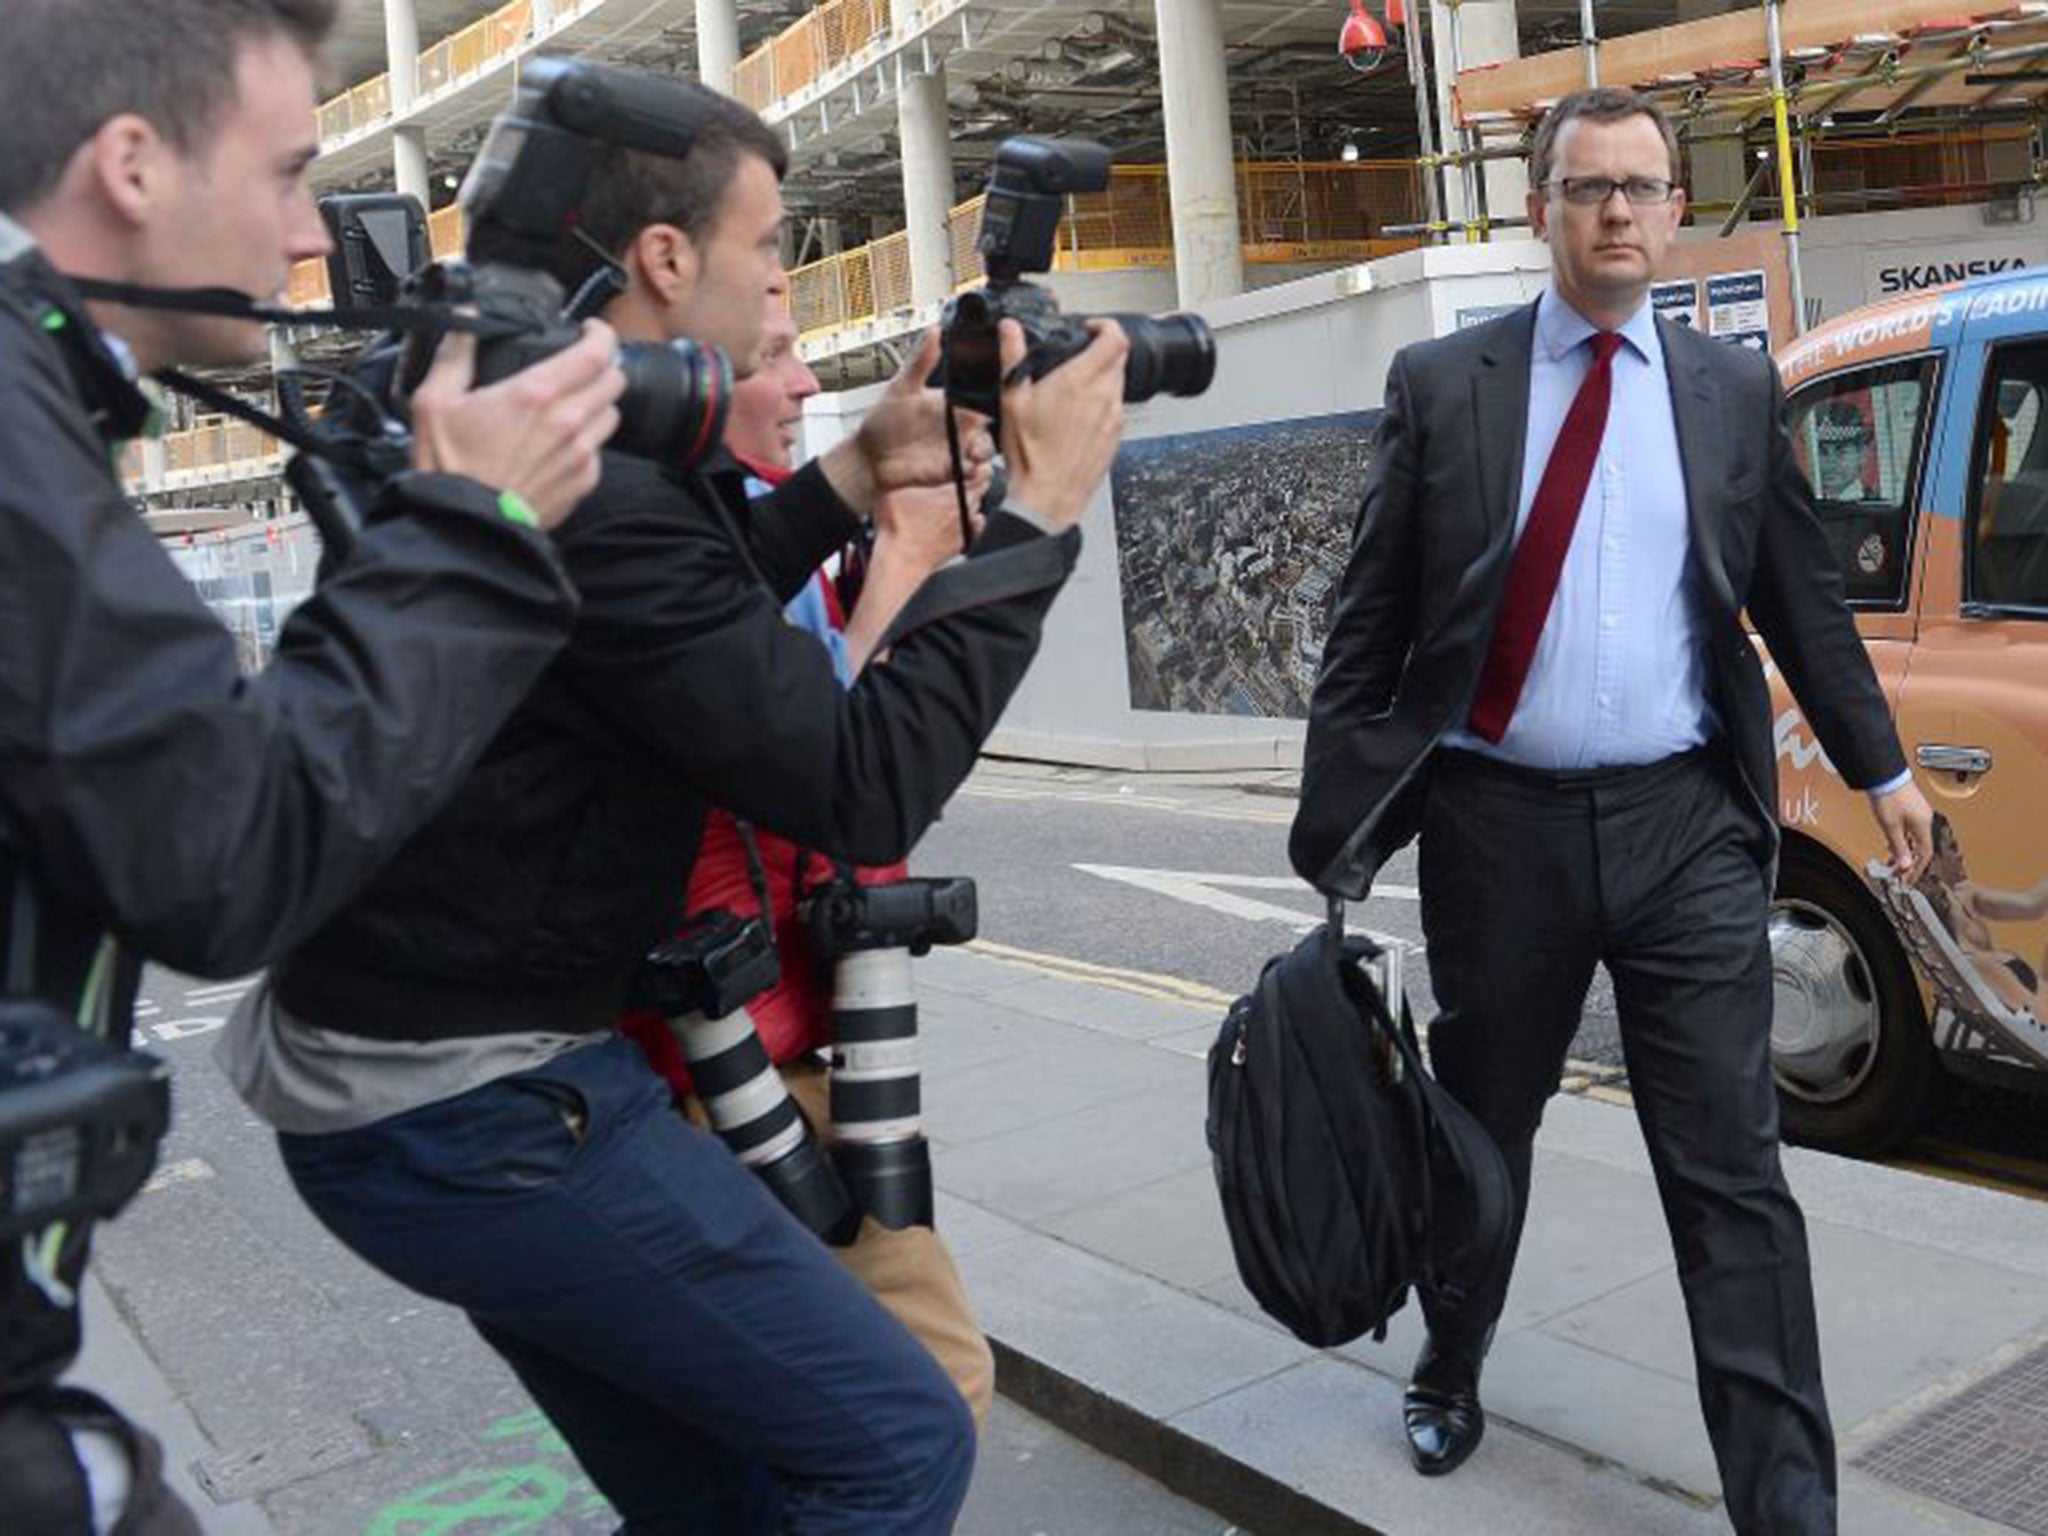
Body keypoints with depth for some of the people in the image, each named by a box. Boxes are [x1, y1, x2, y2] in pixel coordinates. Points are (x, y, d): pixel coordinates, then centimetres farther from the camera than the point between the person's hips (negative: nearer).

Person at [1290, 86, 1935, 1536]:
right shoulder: (1441, 384, 1)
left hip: (1685, 828, 1)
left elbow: (1805, 597, 14)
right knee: (1481, 1129, 17)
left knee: (1733, 1172, 1)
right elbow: (1372, 619, 0)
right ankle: (1452, 1373, 41)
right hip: (1496, 824, 0)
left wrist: (1881, 769, 18)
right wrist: (1338, 818, -3)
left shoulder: (1737, 391, 6)